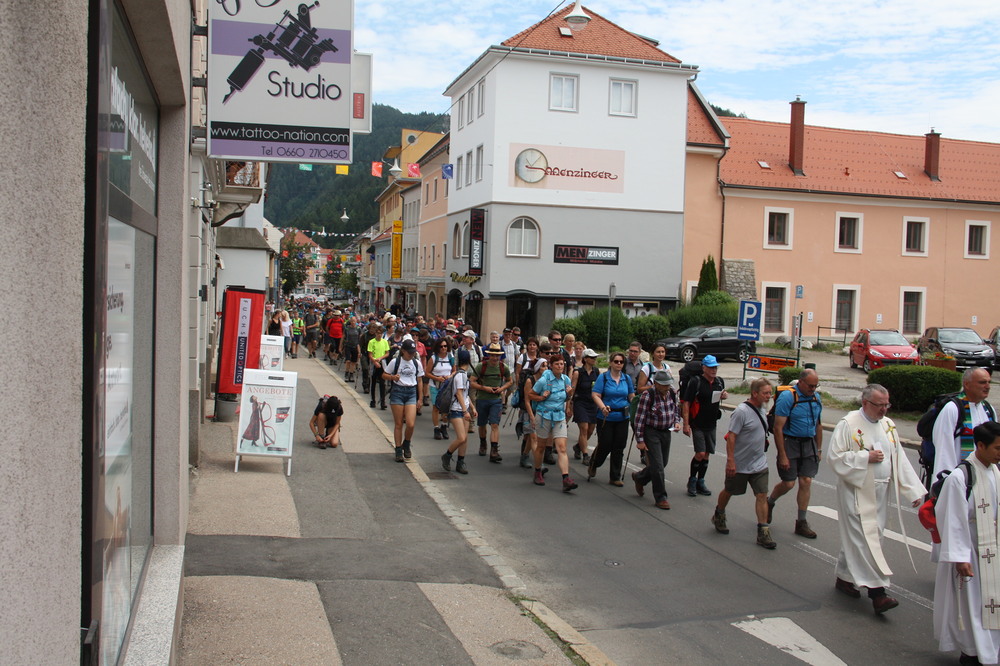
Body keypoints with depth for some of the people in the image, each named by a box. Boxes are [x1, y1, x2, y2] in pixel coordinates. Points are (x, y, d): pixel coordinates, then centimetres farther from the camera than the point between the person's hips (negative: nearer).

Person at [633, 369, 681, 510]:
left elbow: (676, 410, 20)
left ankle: (639, 477, 41)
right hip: (651, 433, -7)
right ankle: (660, 497, 7)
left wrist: (676, 422, 0)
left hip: (666, 432, 7)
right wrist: (640, 440, -16)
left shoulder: (672, 393, 1)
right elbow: (639, 419, -15)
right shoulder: (647, 396, -18)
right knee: (657, 466, -7)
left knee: (663, 464, 16)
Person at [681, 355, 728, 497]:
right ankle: (692, 480, 9)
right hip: (696, 425, -6)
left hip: (711, 425, 6)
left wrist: (724, 396, -1)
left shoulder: (720, 381, 6)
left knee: (706, 455, 9)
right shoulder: (696, 382, -13)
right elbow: (686, 403, -14)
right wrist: (686, 424, -19)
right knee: (700, 454, -11)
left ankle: (700, 481, 23)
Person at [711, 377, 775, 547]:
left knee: (762, 495, -1)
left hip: (759, 464, 6)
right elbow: (731, 436, -21)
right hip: (739, 465, -6)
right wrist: (730, 461, -23)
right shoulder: (741, 411, -20)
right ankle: (719, 516, 39)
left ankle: (763, 533, 3)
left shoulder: (761, 410, 5)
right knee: (728, 492, 13)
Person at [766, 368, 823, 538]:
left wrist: (819, 449, 15)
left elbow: (818, 425, 17)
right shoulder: (787, 397, -15)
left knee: (806, 482, 2)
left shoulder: (816, 398, 6)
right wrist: (782, 456, -18)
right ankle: (769, 503, 29)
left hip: (809, 444, 5)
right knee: (788, 483, -1)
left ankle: (801, 523, 12)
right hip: (790, 443, -5)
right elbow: (778, 428, -16)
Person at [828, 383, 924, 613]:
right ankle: (877, 593, -10)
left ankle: (845, 578, 26)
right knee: (865, 539, -8)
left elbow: (900, 459, 10)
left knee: (856, 537, 13)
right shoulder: (848, 424, -11)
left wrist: (914, 491, 5)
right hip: (857, 492, -6)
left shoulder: (888, 425, 9)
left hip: (879, 492, 6)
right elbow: (835, 457, -13)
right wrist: (866, 457, -18)